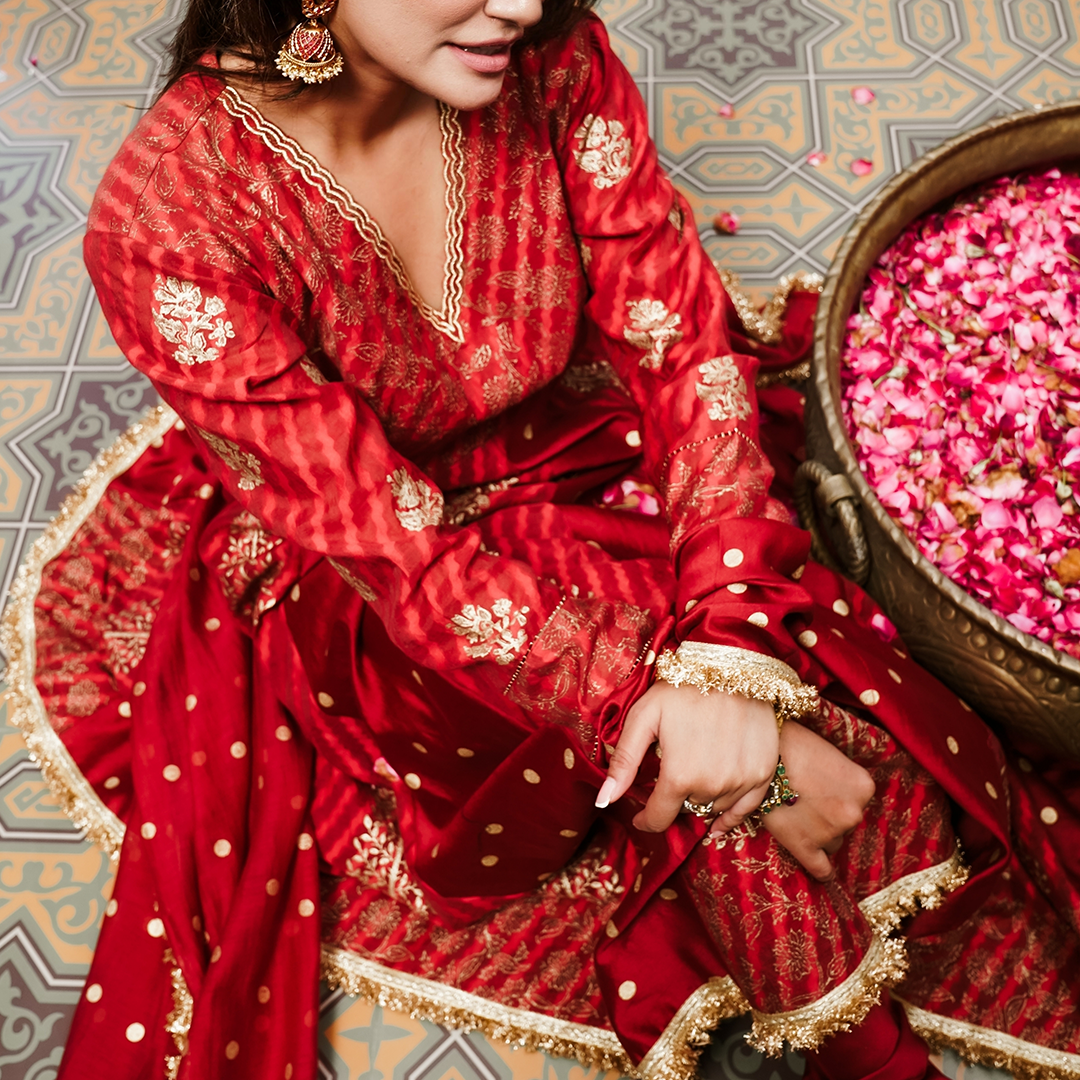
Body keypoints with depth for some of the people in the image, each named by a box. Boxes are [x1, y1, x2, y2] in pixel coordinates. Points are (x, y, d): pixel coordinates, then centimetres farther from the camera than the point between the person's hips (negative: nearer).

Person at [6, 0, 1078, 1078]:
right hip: (347, 601, -3)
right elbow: (404, 559, -26)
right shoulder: (166, 220, -28)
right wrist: (706, 721, -27)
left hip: (569, 482, 4)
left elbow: (685, 340, -13)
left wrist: (724, 653, -25)